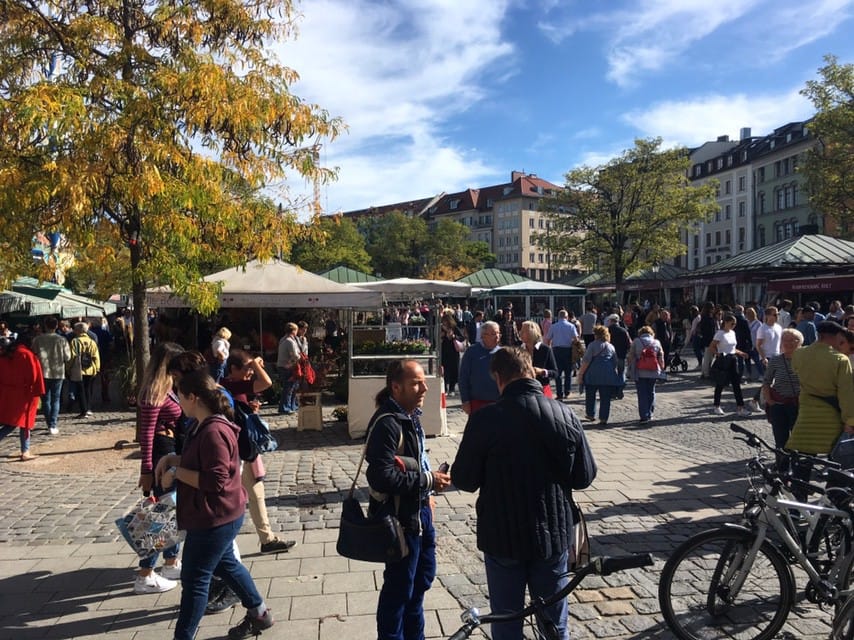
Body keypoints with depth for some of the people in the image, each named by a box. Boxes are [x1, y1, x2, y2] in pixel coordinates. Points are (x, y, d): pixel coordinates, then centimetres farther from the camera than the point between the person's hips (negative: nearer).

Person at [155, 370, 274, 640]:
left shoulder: (213, 432, -27)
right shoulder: (203, 426, 6)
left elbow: (214, 481, -29)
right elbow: (198, 461, 19)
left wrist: (176, 472, -21)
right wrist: (171, 459, 3)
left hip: (214, 518, -11)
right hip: (218, 516, 11)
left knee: (194, 580, 3)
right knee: (225, 564, 25)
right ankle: (259, 614, 41)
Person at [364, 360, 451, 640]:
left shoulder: (410, 415, 5)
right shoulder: (387, 423, -24)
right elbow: (382, 477, -30)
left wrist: (427, 491, 13)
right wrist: (428, 481, -23)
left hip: (419, 510, 10)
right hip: (400, 516, -10)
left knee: (423, 575, 24)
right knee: (400, 586, 6)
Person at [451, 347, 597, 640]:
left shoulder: (484, 419, -19)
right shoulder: (565, 414, -8)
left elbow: (464, 481, -10)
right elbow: (585, 476, 0)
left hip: (503, 536, -2)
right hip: (554, 533, 3)